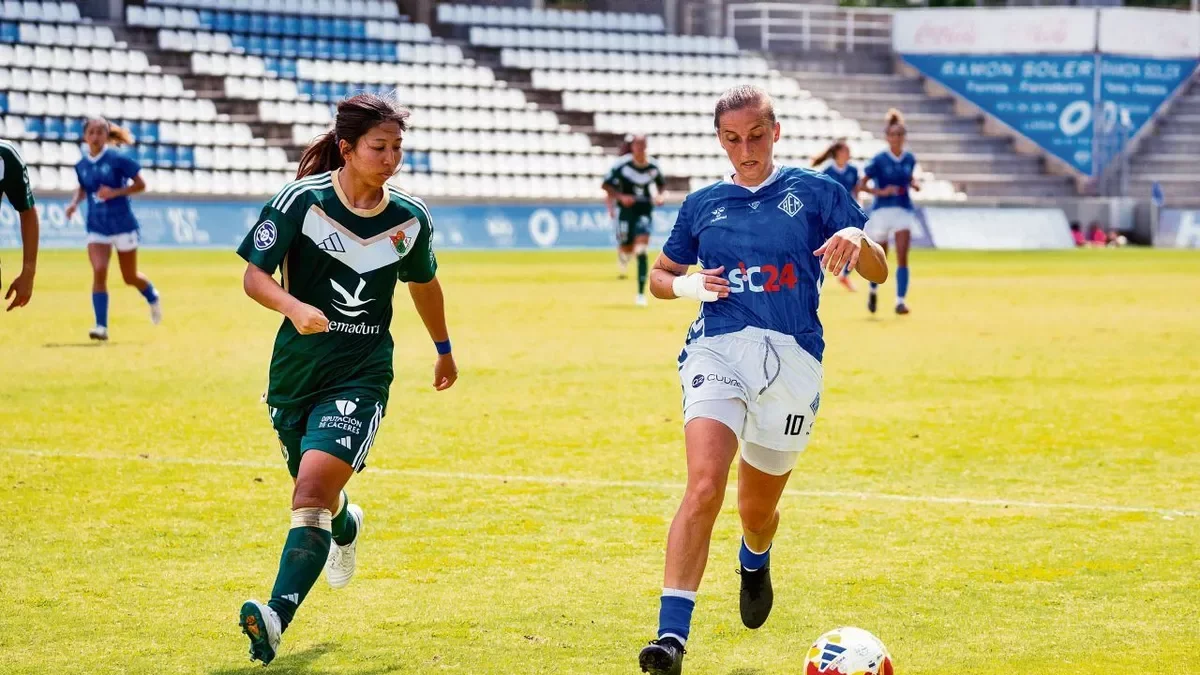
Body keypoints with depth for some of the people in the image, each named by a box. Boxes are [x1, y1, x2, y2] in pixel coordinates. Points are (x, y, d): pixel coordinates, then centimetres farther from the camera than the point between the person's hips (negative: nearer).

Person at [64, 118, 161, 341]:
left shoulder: (118, 159, -11)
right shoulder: (81, 166, 2)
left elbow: (140, 184, -8)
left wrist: (115, 192, -21)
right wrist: (75, 203, 0)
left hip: (122, 224, -3)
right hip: (96, 228, 3)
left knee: (130, 277, 10)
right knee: (99, 272, -16)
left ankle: (153, 297, 43)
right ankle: (101, 326, -15)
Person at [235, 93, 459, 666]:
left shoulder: (410, 218, -2)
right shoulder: (302, 200, -10)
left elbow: (424, 284, 18)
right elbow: (254, 276, -9)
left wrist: (444, 351, 31)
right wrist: (295, 307, -29)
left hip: (362, 374, -1)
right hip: (295, 370, 1)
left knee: (313, 485, -22)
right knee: (317, 492, 19)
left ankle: (278, 617, -31)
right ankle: (345, 526, 58)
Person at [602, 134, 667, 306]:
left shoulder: (653, 166, -2)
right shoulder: (622, 164, -11)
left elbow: (662, 184, 17)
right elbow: (606, 185, -5)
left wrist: (661, 196, -4)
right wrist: (621, 197, -20)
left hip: (644, 209, 0)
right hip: (626, 207, 0)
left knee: (641, 251, -15)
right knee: (628, 250, 6)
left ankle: (641, 294, -14)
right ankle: (624, 252, 51)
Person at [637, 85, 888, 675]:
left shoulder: (815, 191, 7)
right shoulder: (702, 205, 13)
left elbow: (877, 272, 4)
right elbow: (659, 276, 24)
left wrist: (857, 238, -19)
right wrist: (687, 285, 0)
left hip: (792, 359, 0)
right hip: (717, 350, 0)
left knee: (758, 508, 13)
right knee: (704, 487, -23)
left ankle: (755, 563, 52)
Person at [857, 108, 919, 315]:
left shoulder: (909, 159, 4)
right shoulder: (879, 160, -8)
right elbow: (861, 185, -7)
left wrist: (914, 184, -2)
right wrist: (881, 192, -20)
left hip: (904, 211, 2)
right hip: (882, 210, -2)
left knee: (902, 257, -11)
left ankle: (900, 301, -10)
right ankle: (873, 291, 36)